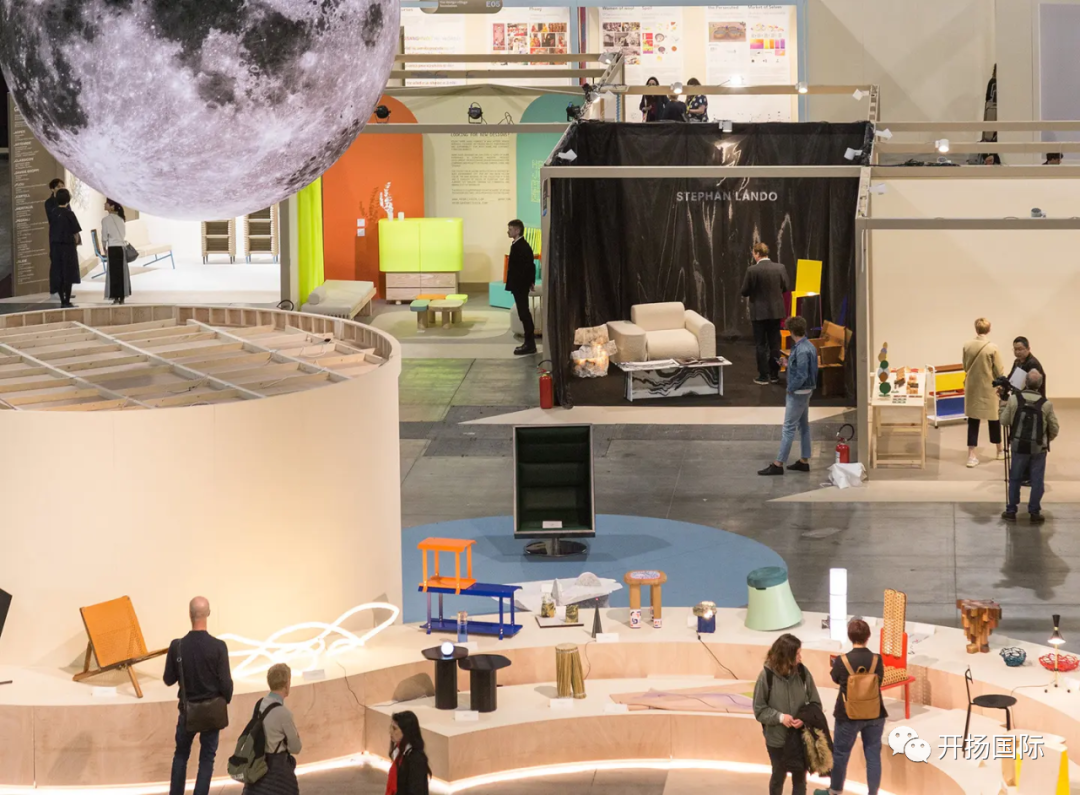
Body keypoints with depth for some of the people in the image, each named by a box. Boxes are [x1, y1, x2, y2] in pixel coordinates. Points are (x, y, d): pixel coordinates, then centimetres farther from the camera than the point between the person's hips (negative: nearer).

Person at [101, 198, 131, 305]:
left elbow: (104, 237, -4)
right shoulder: (121, 219, 10)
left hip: (113, 248, -5)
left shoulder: (106, 219, -6)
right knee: (123, 272, 7)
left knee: (114, 272, -1)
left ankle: (116, 296, -3)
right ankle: (122, 297, 9)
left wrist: (105, 249, 11)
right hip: (123, 247, 5)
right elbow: (124, 234, 9)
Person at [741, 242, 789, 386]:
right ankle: (774, 375, 15)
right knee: (775, 344, 11)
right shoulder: (780, 268, -3)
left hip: (759, 312, -4)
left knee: (761, 345, 4)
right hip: (776, 311, 4)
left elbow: (744, 292, -9)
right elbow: (784, 288, 7)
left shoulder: (752, 270, -15)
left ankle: (763, 376, 4)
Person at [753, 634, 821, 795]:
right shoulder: (767, 676, -15)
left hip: (801, 737, 2)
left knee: (800, 777, 9)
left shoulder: (802, 672, -8)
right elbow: (759, 709, -8)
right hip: (777, 738, -2)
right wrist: (780, 717, -22)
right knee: (779, 776, 19)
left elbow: (815, 703, 0)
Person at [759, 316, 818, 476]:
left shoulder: (801, 351, -24)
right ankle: (804, 461, 21)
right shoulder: (808, 346, 6)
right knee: (803, 425, 15)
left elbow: (801, 376, -26)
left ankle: (778, 464, -5)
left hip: (798, 393, -10)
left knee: (788, 428, -7)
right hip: (804, 391, 10)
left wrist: (790, 389, -14)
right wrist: (788, 364, 16)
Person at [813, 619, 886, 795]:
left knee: (840, 754, 16)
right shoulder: (877, 660, -13)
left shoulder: (842, 661, -17)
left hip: (849, 715, -1)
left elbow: (836, 678, 3)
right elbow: (879, 680, 3)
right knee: (873, 755, 11)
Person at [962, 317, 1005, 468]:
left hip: (972, 387, 2)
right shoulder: (992, 348, -17)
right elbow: (999, 372, -11)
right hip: (989, 388, -2)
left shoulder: (967, 345, -6)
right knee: (993, 418, 15)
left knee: (973, 420, 6)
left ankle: (972, 455, 1)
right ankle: (1000, 451, 30)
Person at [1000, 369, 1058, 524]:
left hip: (1019, 446, 1)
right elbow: (1054, 429, -3)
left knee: (1015, 479, 15)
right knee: (1037, 481, 9)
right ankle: (1034, 513, 13)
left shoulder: (1014, 399, -11)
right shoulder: (1046, 404, -11)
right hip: (1038, 448, -1)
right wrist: (1047, 440, 19)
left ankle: (1011, 511, 20)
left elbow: (1004, 421, -1)